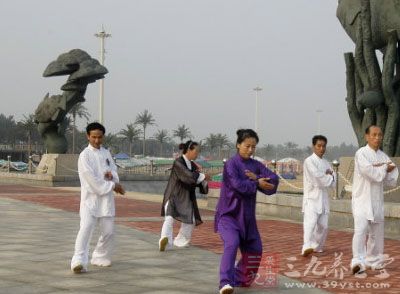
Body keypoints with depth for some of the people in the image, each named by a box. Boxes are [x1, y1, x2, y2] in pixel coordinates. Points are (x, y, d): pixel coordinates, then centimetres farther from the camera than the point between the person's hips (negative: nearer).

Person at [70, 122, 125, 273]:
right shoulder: (85, 155, -9)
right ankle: (79, 261, -23)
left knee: (108, 231, 9)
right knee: (86, 228, -19)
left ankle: (100, 257, 28)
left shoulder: (106, 153, 11)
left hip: (106, 198, 6)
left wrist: (112, 175, -10)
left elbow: (114, 170, 15)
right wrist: (113, 185, -14)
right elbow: (92, 179, -16)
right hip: (90, 197, -6)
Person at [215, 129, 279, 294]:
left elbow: (274, 180, -5)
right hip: (228, 214, -7)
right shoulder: (231, 164, -10)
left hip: (247, 216, 7)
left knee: (254, 250, 10)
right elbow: (238, 185, -24)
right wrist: (258, 184, -13)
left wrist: (257, 178, -20)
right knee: (232, 244, -28)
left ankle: (240, 278, 32)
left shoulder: (256, 165, 7)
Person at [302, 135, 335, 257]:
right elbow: (318, 178, -18)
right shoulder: (309, 161, -7)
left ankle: (317, 247, 26)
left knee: (323, 225, 9)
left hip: (324, 199, 7)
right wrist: (329, 177, -1)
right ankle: (306, 247, -37)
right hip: (312, 198, -7)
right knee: (310, 222, -22)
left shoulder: (326, 163, 16)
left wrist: (328, 176, -11)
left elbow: (332, 183, 10)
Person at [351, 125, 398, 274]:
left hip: (377, 201, 6)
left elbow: (392, 180, 3)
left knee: (377, 233, 13)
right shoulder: (361, 153, -9)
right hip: (362, 199, -6)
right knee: (361, 229, -21)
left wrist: (378, 168, -12)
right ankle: (358, 261, -25)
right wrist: (384, 168, -5)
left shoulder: (384, 156, 11)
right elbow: (372, 174, -21)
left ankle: (374, 261, 29)